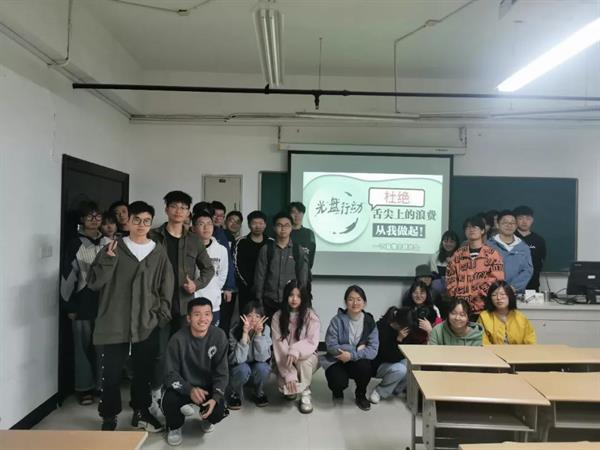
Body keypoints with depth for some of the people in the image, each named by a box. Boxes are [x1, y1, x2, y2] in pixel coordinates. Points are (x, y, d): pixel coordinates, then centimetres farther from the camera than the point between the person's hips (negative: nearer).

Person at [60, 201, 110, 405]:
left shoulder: (108, 243, 6)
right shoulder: (75, 245, -2)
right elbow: (67, 276, -2)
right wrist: (69, 306, -4)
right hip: (84, 303, -2)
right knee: (84, 346, 6)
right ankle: (84, 387, 18)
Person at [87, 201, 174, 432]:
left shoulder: (159, 253, 4)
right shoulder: (113, 249, -1)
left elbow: (166, 288, 8)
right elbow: (93, 282, -5)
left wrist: (162, 315, 2)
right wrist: (108, 260, -19)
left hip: (148, 324, 2)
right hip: (114, 323, -1)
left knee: (144, 371, 13)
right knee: (111, 372, 6)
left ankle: (141, 411, 31)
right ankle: (109, 416, 25)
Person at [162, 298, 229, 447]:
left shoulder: (219, 336, -15)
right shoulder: (178, 339, -20)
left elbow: (221, 372, -9)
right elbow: (171, 374, -15)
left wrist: (215, 397, -24)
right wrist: (190, 390, -33)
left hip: (208, 387, 1)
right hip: (184, 387, -1)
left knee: (218, 411, -24)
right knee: (169, 402, -31)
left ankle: (207, 419, 19)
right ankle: (174, 427, 8)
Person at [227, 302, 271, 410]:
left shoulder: (265, 329, -18)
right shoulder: (234, 331, -21)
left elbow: (262, 357, -26)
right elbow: (238, 359, -31)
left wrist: (259, 333, -35)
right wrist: (245, 334, -38)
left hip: (257, 370, 1)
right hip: (239, 370, -1)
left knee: (262, 367, -31)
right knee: (243, 368, -33)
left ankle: (259, 393, 1)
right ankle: (235, 394, -1)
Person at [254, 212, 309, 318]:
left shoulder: (299, 251, 4)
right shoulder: (266, 249, 3)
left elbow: (303, 278, 5)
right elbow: (259, 276, 3)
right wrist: (259, 301, 0)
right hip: (269, 302, 0)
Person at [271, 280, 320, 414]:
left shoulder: (311, 316, -11)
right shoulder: (278, 317, -8)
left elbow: (312, 342, -19)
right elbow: (279, 346, -15)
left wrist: (295, 350, -41)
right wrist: (289, 373, -25)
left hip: (306, 357, -1)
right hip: (284, 361, 1)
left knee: (302, 361, -34)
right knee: (285, 383, -25)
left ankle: (305, 394, -9)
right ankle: (289, 388, 14)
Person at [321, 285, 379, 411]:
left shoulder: (369, 322, -7)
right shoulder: (337, 320, -13)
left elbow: (373, 350, -15)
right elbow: (331, 346, -18)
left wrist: (352, 355, -28)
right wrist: (357, 349, -19)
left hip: (358, 361, 2)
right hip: (337, 361, -2)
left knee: (364, 366, -31)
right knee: (339, 381, -29)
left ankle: (361, 396, 2)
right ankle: (338, 390, 13)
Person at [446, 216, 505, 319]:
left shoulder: (492, 254, 1)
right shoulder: (457, 255, 11)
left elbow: (496, 280, -8)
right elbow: (450, 279, 8)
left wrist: (472, 297, -13)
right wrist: (458, 298, -7)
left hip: (483, 308, -3)